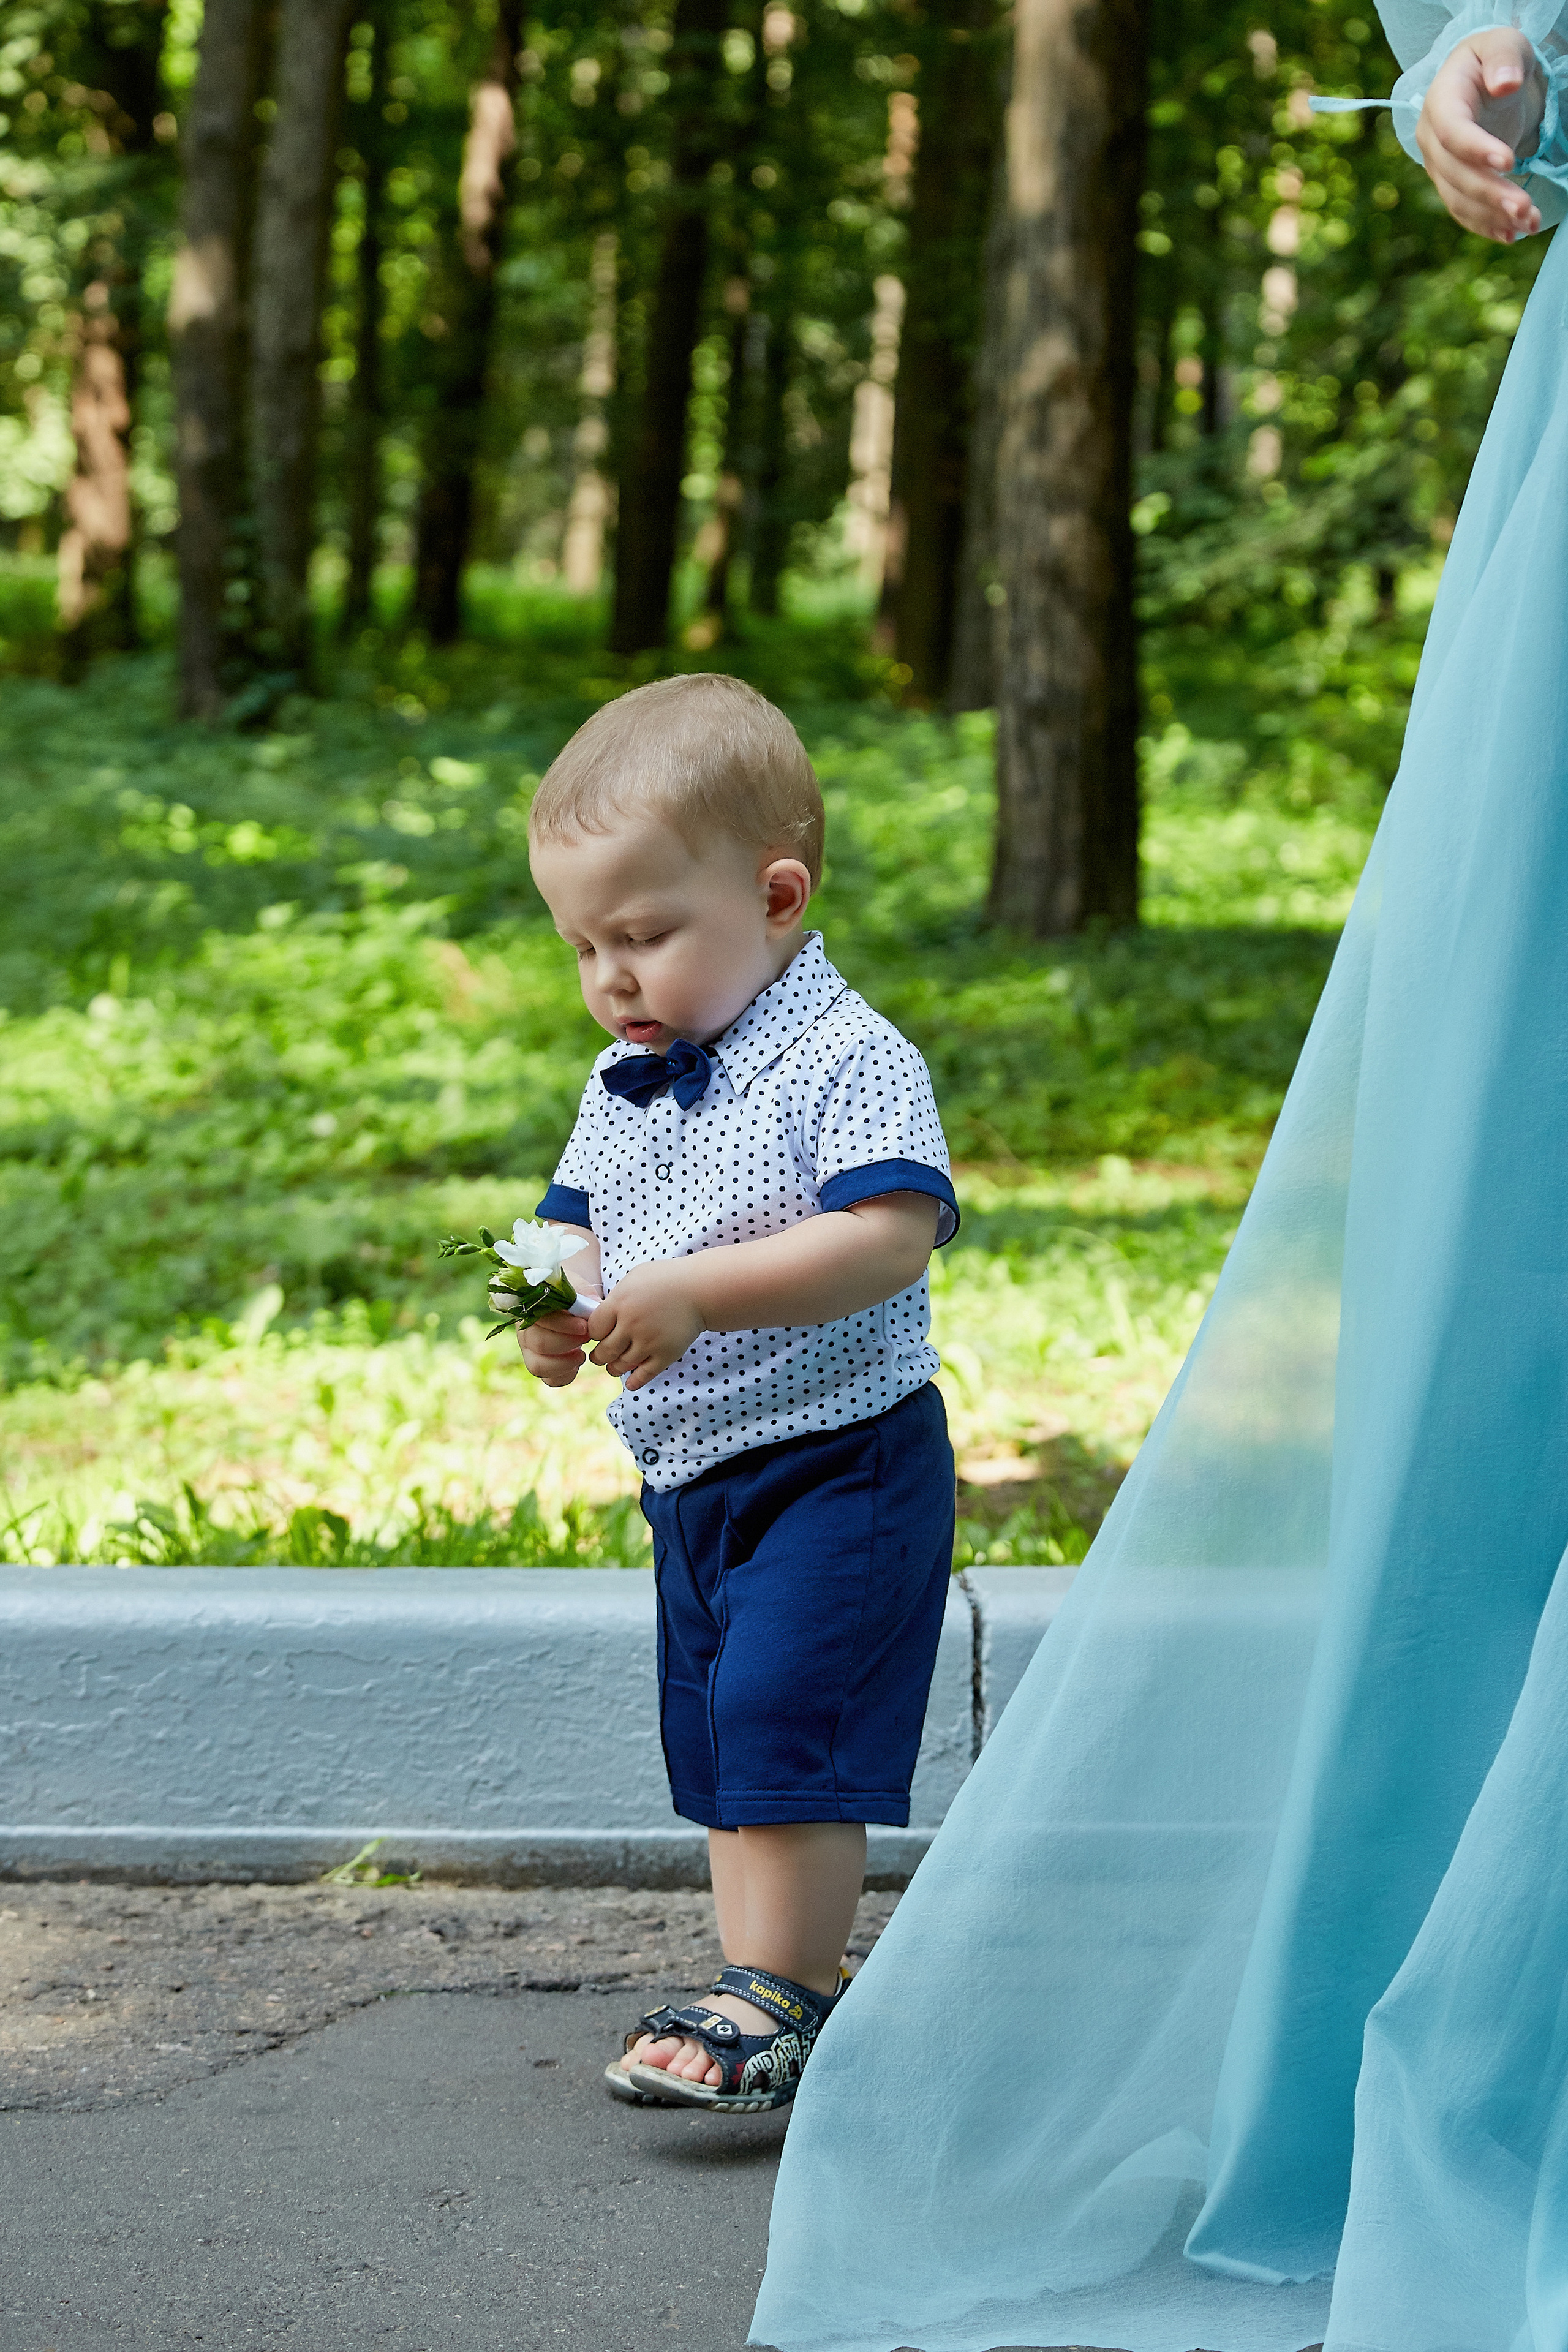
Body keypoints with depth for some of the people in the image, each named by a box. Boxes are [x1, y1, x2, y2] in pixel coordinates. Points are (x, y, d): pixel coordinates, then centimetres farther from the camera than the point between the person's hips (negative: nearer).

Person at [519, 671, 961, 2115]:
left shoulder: (851, 1061, -17)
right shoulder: (624, 1089, 9)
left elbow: (892, 1237, -29)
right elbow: (578, 1227, 13)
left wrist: (695, 1292, -34)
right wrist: (558, 1308, -12)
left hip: (840, 1467, -9)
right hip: (693, 1479, 9)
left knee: (787, 1724, -15)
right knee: (720, 1741, 13)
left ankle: (772, 2006, -11)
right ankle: (793, 1983, 23)